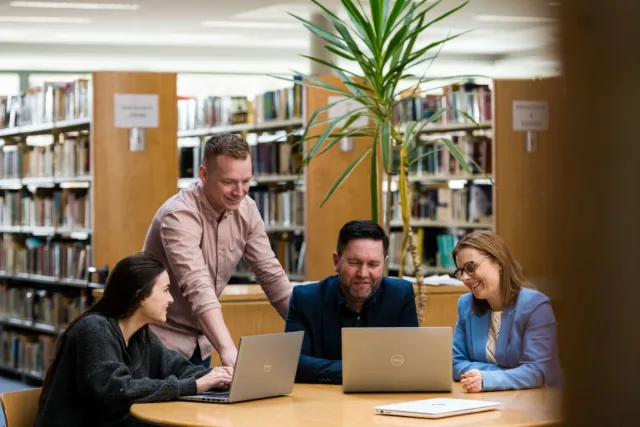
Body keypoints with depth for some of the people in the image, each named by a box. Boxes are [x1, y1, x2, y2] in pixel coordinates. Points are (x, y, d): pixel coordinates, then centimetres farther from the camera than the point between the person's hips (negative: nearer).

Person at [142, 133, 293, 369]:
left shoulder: (246, 210, -5)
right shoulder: (181, 215, -26)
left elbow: (271, 276, 1)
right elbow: (198, 289, -38)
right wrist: (228, 351, -50)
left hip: (200, 341, 6)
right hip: (162, 341, -6)